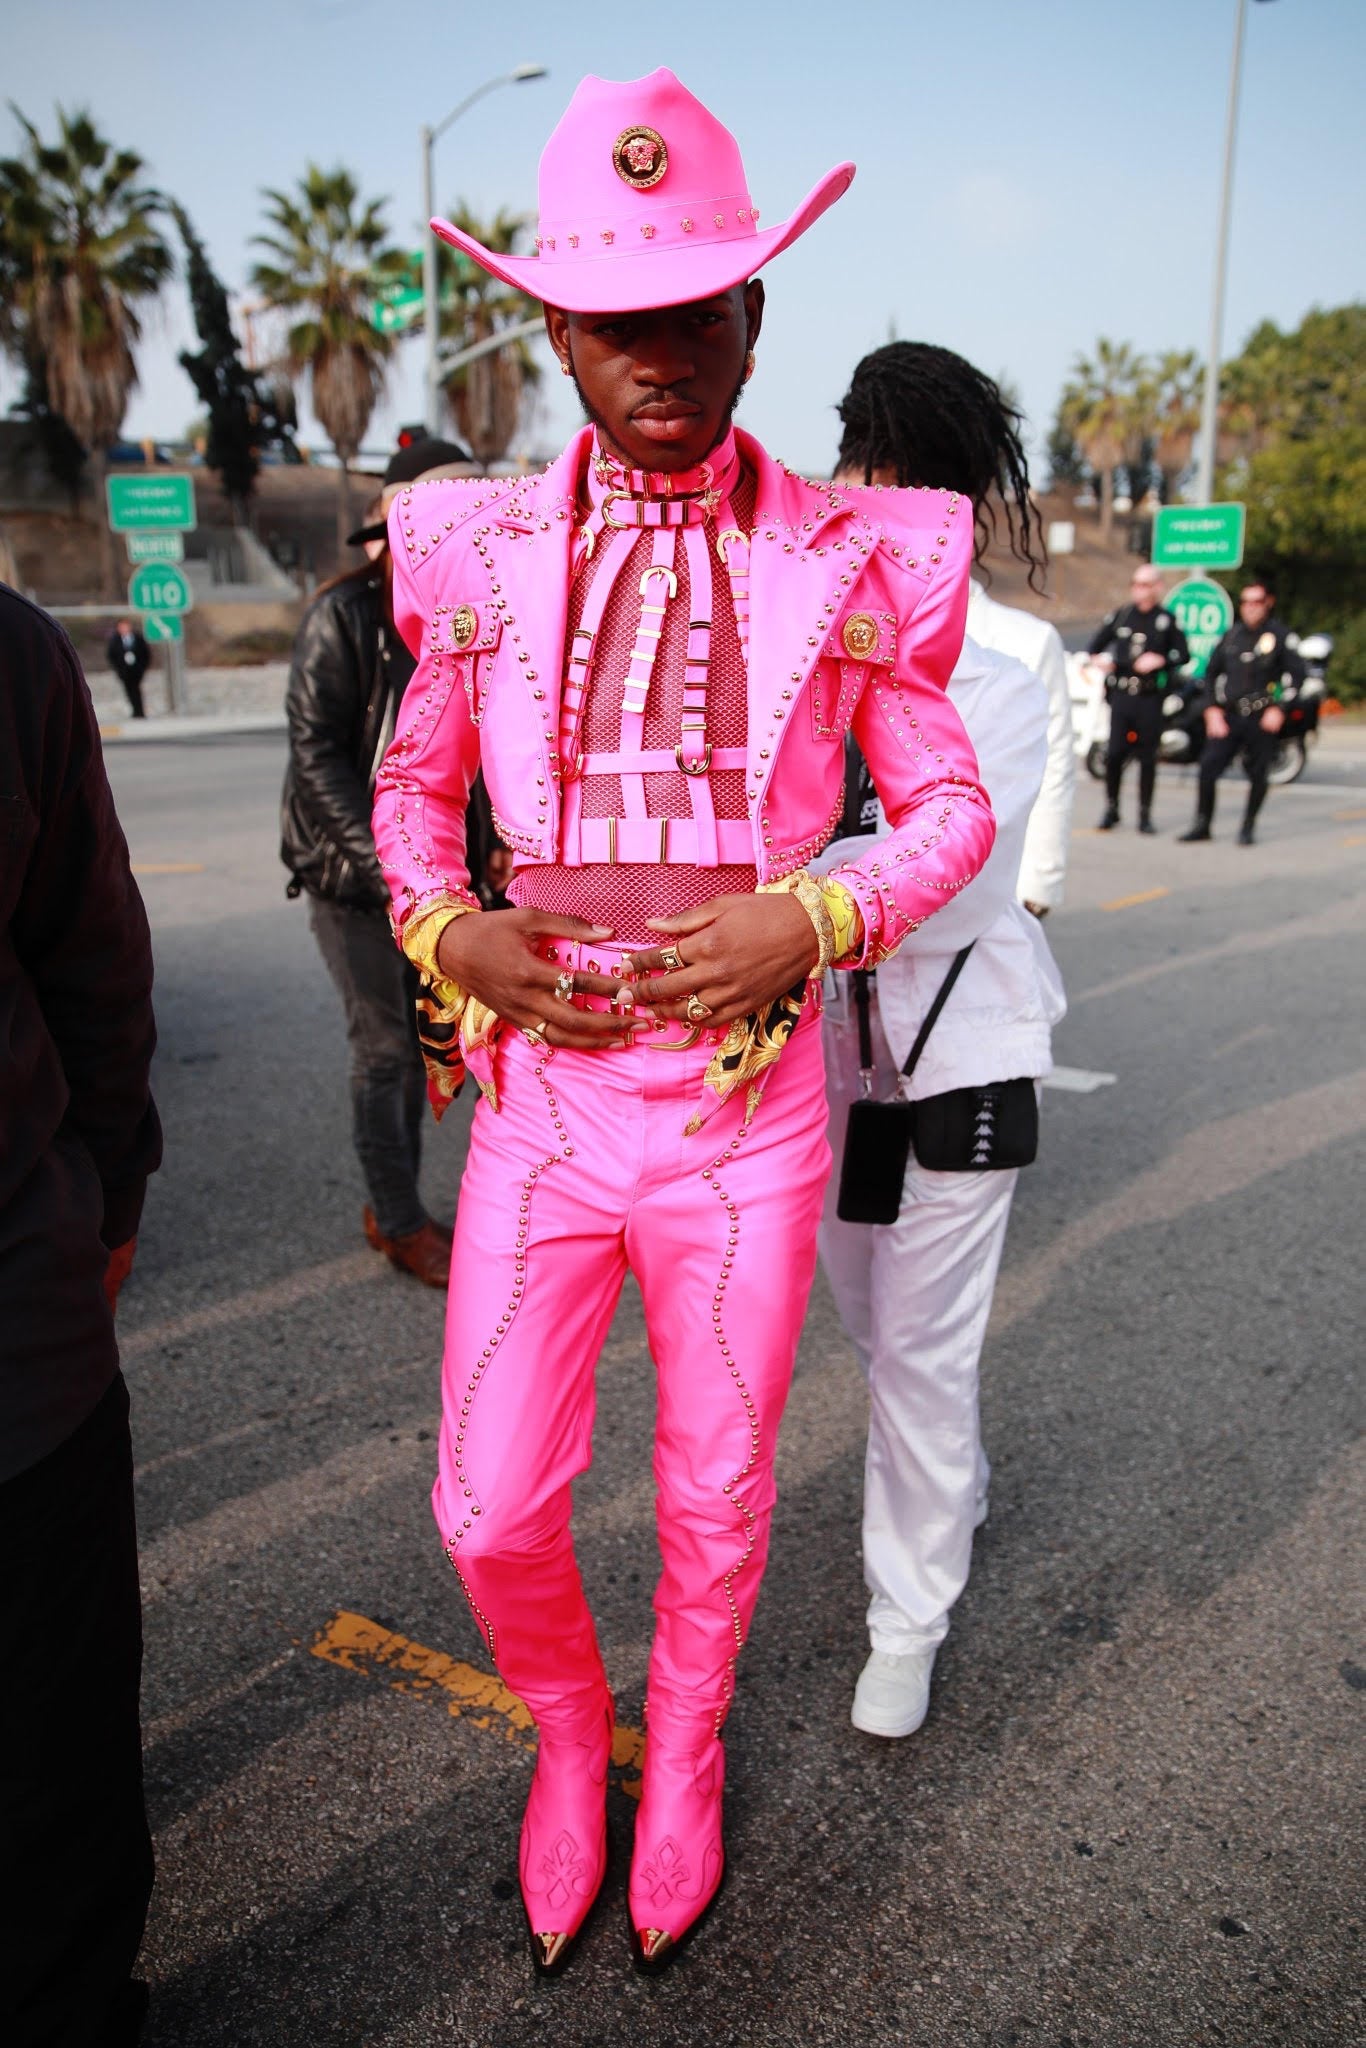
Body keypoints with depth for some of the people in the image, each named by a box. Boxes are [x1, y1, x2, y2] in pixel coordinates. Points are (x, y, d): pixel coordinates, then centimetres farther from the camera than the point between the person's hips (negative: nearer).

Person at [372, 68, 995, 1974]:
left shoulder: (850, 560, -4)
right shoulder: (485, 555, 1)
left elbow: (950, 805, 3)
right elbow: (413, 783, 13)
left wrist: (809, 918, -16)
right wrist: (446, 932, -8)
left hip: (750, 1114, -1)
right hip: (541, 1102, 2)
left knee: (716, 1493, 16)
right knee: (492, 1511, 7)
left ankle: (682, 1755, 47)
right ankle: (570, 1728, 42)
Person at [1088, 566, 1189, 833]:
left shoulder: (1167, 620, 5)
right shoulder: (1120, 616, 10)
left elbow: (1183, 654, 4)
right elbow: (1095, 646, 16)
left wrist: (1162, 661, -13)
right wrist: (1100, 660, -4)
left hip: (1150, 698, -1)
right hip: (1121, 695, 1)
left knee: (1148, 756, 1)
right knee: (1114, 753, -5)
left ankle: (1145, 814, 9)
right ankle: (1111, 808, 11)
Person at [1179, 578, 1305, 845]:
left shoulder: (1280, 636, -1)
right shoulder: (1232, 635, 12)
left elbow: (1296, 674, -3)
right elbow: (1212, 672, 15)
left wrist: (1279, 709, -12)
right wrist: (1212, 710, 3)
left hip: (1262, 718, -3)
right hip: (1228, 716, 3)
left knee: (1258, 775, 2)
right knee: (1208, 767, -7)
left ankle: (1247, 828, 16)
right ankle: (1202, 825, 4)